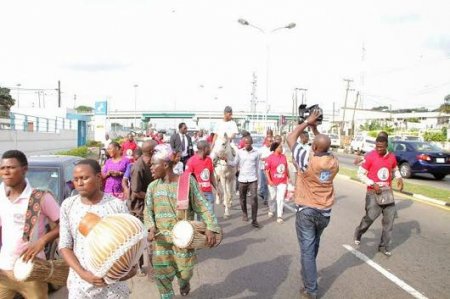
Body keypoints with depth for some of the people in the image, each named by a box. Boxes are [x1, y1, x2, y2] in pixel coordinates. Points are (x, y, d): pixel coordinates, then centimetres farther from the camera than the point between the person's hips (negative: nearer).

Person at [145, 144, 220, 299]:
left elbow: (202, 206, -8)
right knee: (161, 273, 4)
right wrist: (151, 227, -13)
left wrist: (210, 227, -17)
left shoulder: (187, 181, -9)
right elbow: (148, 209, 5)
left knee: (185, 270, 8)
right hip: (161, 236, 3)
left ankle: (184, 282, 45)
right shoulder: (153, 186, 1)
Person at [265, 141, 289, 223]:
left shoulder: (284, 157, 2)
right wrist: (269, 181, -18)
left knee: (280, 199, 0)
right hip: (273, 182, -3)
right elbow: (267, 170, -12)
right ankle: (271, 210, 40)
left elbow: (286, 168, 13)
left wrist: (289, 177, 16)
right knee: (273, 197, 15)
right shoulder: (270, 158, -13)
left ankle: (279, 216, 5)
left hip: (282, 182, 3)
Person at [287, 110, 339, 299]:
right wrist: (315, 129, 11)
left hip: (306, 211, -5)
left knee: (307, 250, 2)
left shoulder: (307, 159, -21)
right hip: (325, 212, 5)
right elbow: (324, 149, 15)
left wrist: (307, 121, -5)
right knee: (314, 246, 27)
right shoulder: (334, 162, -7)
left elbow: (290, 138, -12)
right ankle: (308, 273, 48)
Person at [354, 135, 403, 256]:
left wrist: (399, 178, 1)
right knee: (370, 218, -3)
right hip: (373, 193, -5)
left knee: (389, 220, 5)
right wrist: (372, 184, -19)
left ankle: (384, 246, 19)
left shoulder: (392, 157, 2)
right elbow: (360, 174, -9)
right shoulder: (370, 157, -13)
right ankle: (358, 234, 27)